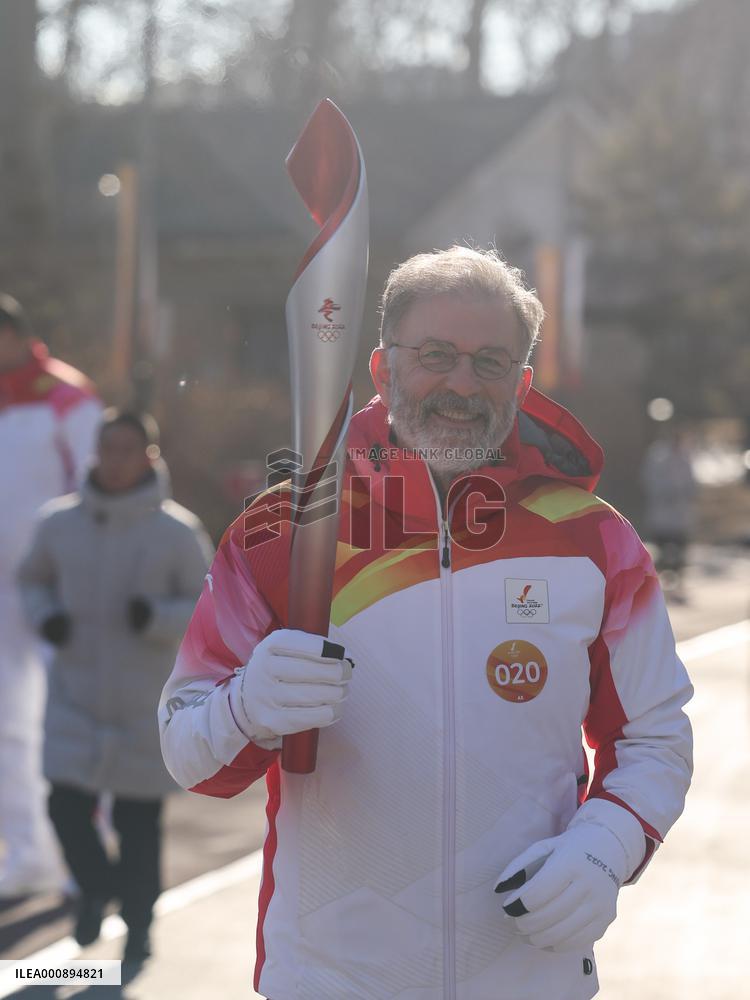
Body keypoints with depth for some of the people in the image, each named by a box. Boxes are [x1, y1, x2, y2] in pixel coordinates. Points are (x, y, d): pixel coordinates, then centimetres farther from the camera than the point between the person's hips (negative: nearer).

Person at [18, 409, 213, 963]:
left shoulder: (177, 531, -9)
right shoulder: (60, 522, 0)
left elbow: (210, 605, -4)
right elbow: (34, 578, 16)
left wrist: (157, 617, -21)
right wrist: (45, 616, -4)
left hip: (147, 701, -2)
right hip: (76, 693, 2)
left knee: (139, 817, 3)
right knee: (67, 805, -4)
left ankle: (139, 919, 26)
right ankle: (97, 886, 27)